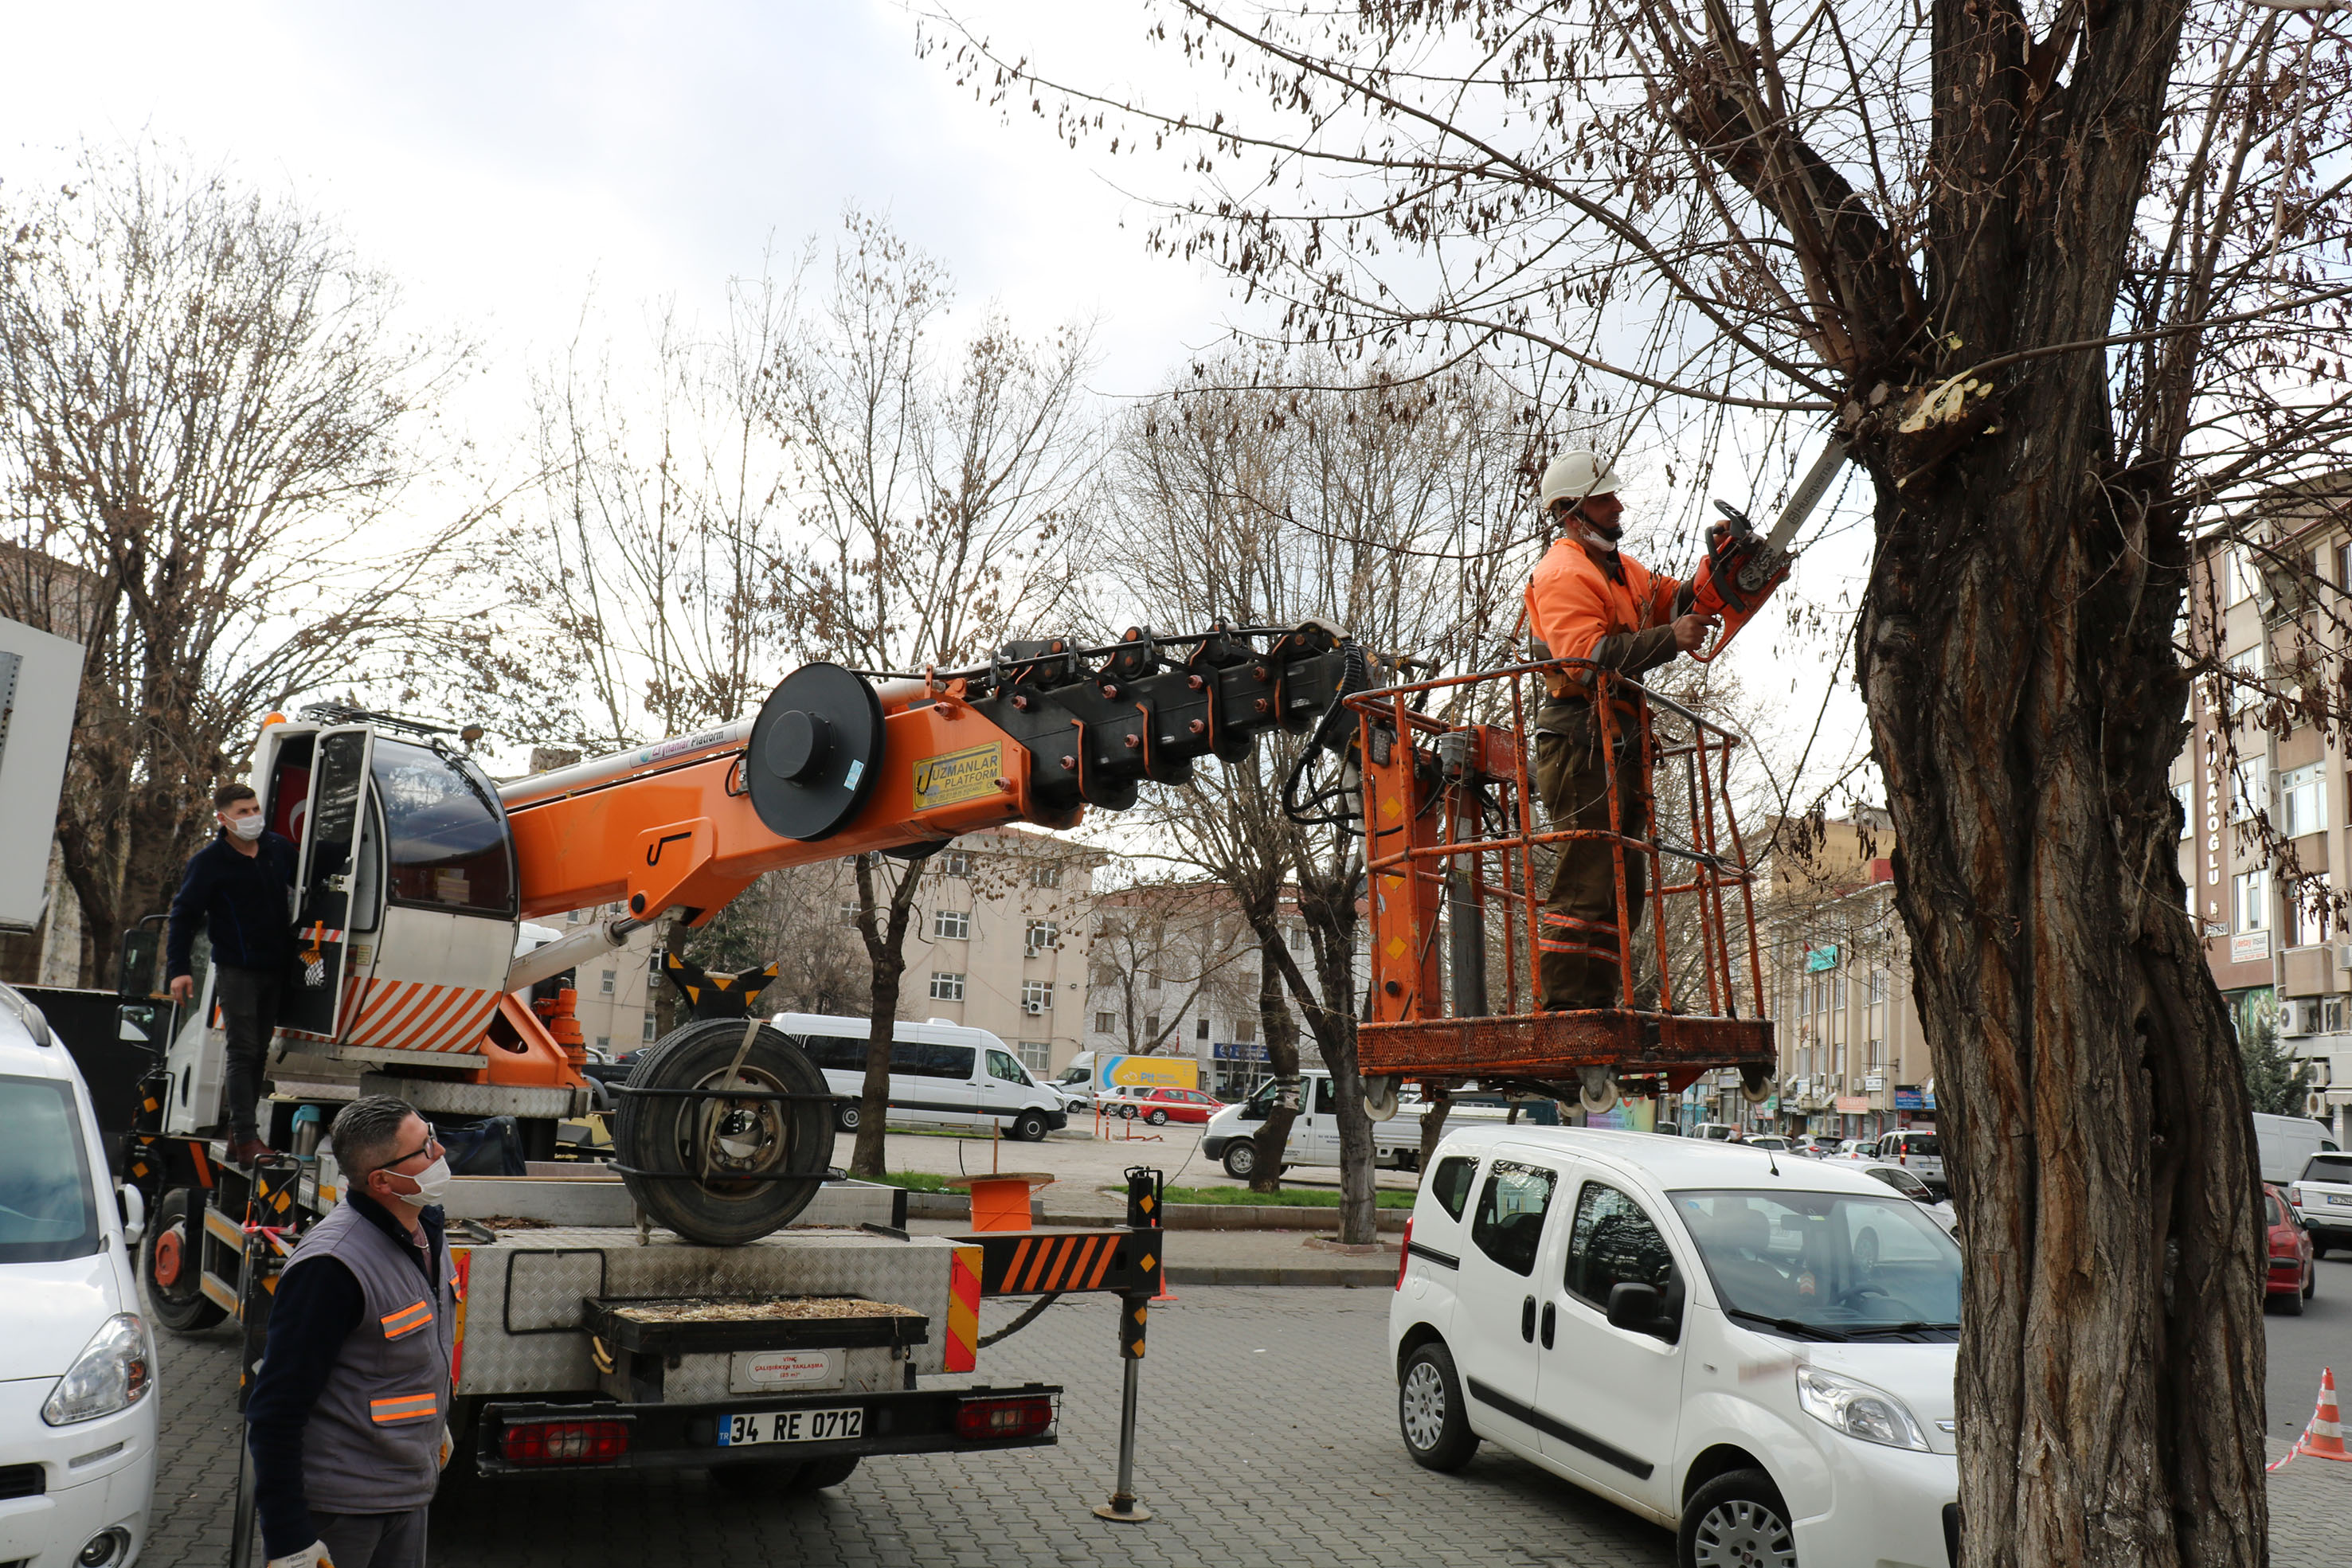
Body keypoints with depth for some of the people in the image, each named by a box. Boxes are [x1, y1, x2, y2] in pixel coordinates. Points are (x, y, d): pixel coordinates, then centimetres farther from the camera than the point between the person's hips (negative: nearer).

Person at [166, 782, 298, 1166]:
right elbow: (184, 914, -3)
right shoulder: (209, 861, -6)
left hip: (276, 970, 5)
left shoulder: (280, 848, 6)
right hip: (235, 970, -5)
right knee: (243, 1052, -8)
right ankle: (247, 1138, -8)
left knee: (259, 1052, 9)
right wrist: (178, 968, -10)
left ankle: (237, 1134, 18)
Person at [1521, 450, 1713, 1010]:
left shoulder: (1620, 568, 22)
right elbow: (1588, 655, -24)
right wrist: (1670, 639, -25)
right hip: (1582, 743, -10)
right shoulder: (1562, 575, -10)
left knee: (1624, 883, 11)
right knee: (1586, 878, -12)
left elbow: (1677, 601, 25)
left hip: (1621, 743, 10)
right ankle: (1565, 1003, -9)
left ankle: (1597, 1002, 16)